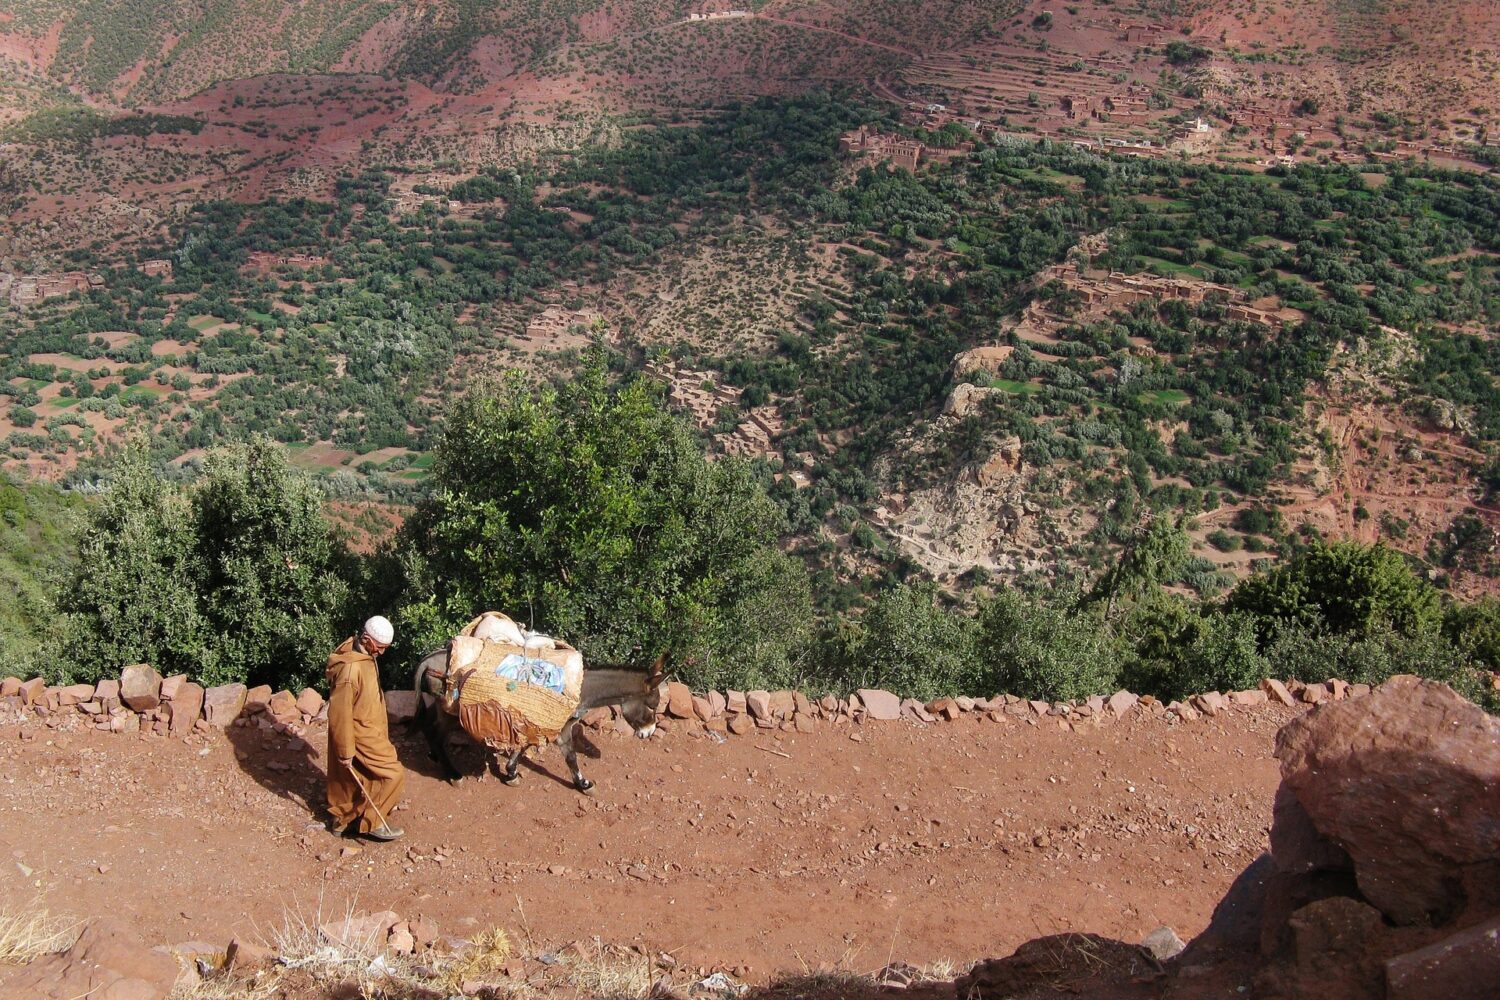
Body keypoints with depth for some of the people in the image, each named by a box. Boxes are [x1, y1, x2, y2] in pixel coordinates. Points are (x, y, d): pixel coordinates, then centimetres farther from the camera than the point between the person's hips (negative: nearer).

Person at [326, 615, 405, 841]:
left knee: (355, 778, 22)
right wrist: (346, 751, -19)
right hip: (361, 735, -9)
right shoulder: (350, 670, -32)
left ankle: (343, 820, 37)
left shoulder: (362, 653, -1)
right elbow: (340, 713, -26)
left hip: (369, 728, 9)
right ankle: (372, 823, 10)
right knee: (393, 774, -2)